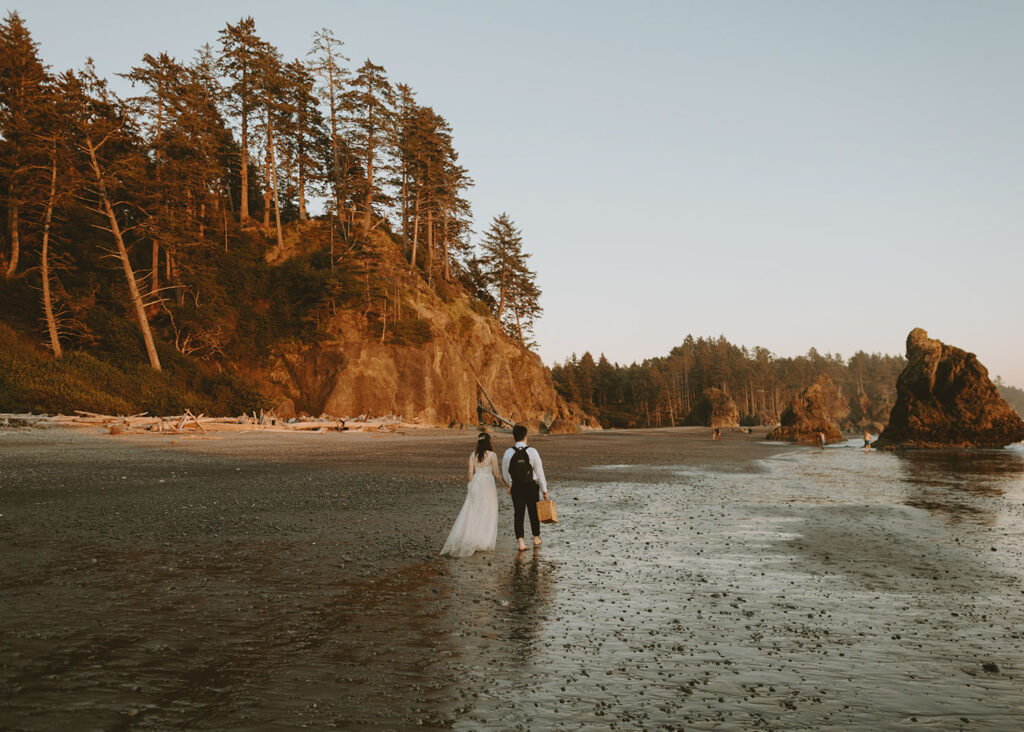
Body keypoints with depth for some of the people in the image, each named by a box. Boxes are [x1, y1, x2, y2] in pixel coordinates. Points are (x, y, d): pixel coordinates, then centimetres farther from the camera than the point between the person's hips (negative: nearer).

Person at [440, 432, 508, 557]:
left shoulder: (473, 455, 2)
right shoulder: (492, 455, -8)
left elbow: (471, 472, 4)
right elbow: (496, 473, -4)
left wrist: (470, 486, 16)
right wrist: (503, 482, 12)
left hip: (475, 483, 4)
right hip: (488, 483, -3)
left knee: (471, 511, 8)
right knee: (487, 513, 5)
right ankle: (484, 541, 7)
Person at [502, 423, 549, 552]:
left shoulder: (508, 453, -7)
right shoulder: (532, 452, -12)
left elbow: (505, 473, 5)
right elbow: (539, 472, -9)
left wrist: (509, 485, 24)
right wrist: (544, 490, -2)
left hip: (516, 487, 0)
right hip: (531, 486, 0)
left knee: (518, 514, 7)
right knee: (533, 512, 17)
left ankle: (521, 542, -3)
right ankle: (536, 538, 34)